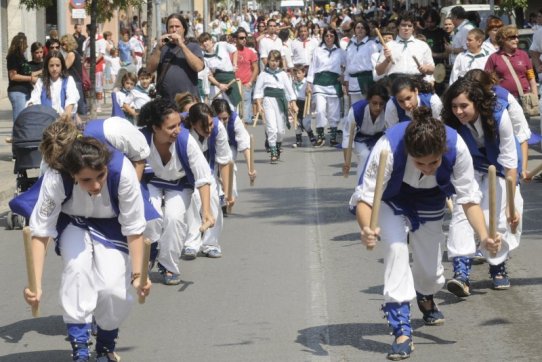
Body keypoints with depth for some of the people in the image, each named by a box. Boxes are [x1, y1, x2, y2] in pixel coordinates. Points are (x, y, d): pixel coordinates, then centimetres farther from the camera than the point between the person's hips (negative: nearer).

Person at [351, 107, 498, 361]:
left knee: (430, 271, 9)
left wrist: (484, 236, -35)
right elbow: (364, 197, -35)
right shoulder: (388, 148, -41)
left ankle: (426, 299, 49)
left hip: (429, 204, 2)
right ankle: (402, 332, -24)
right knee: (396, 247, -29)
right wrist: (366, 230, -55)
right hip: (390, 201, -2)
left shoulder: (457, 148, -34)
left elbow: (469, 198, -22)